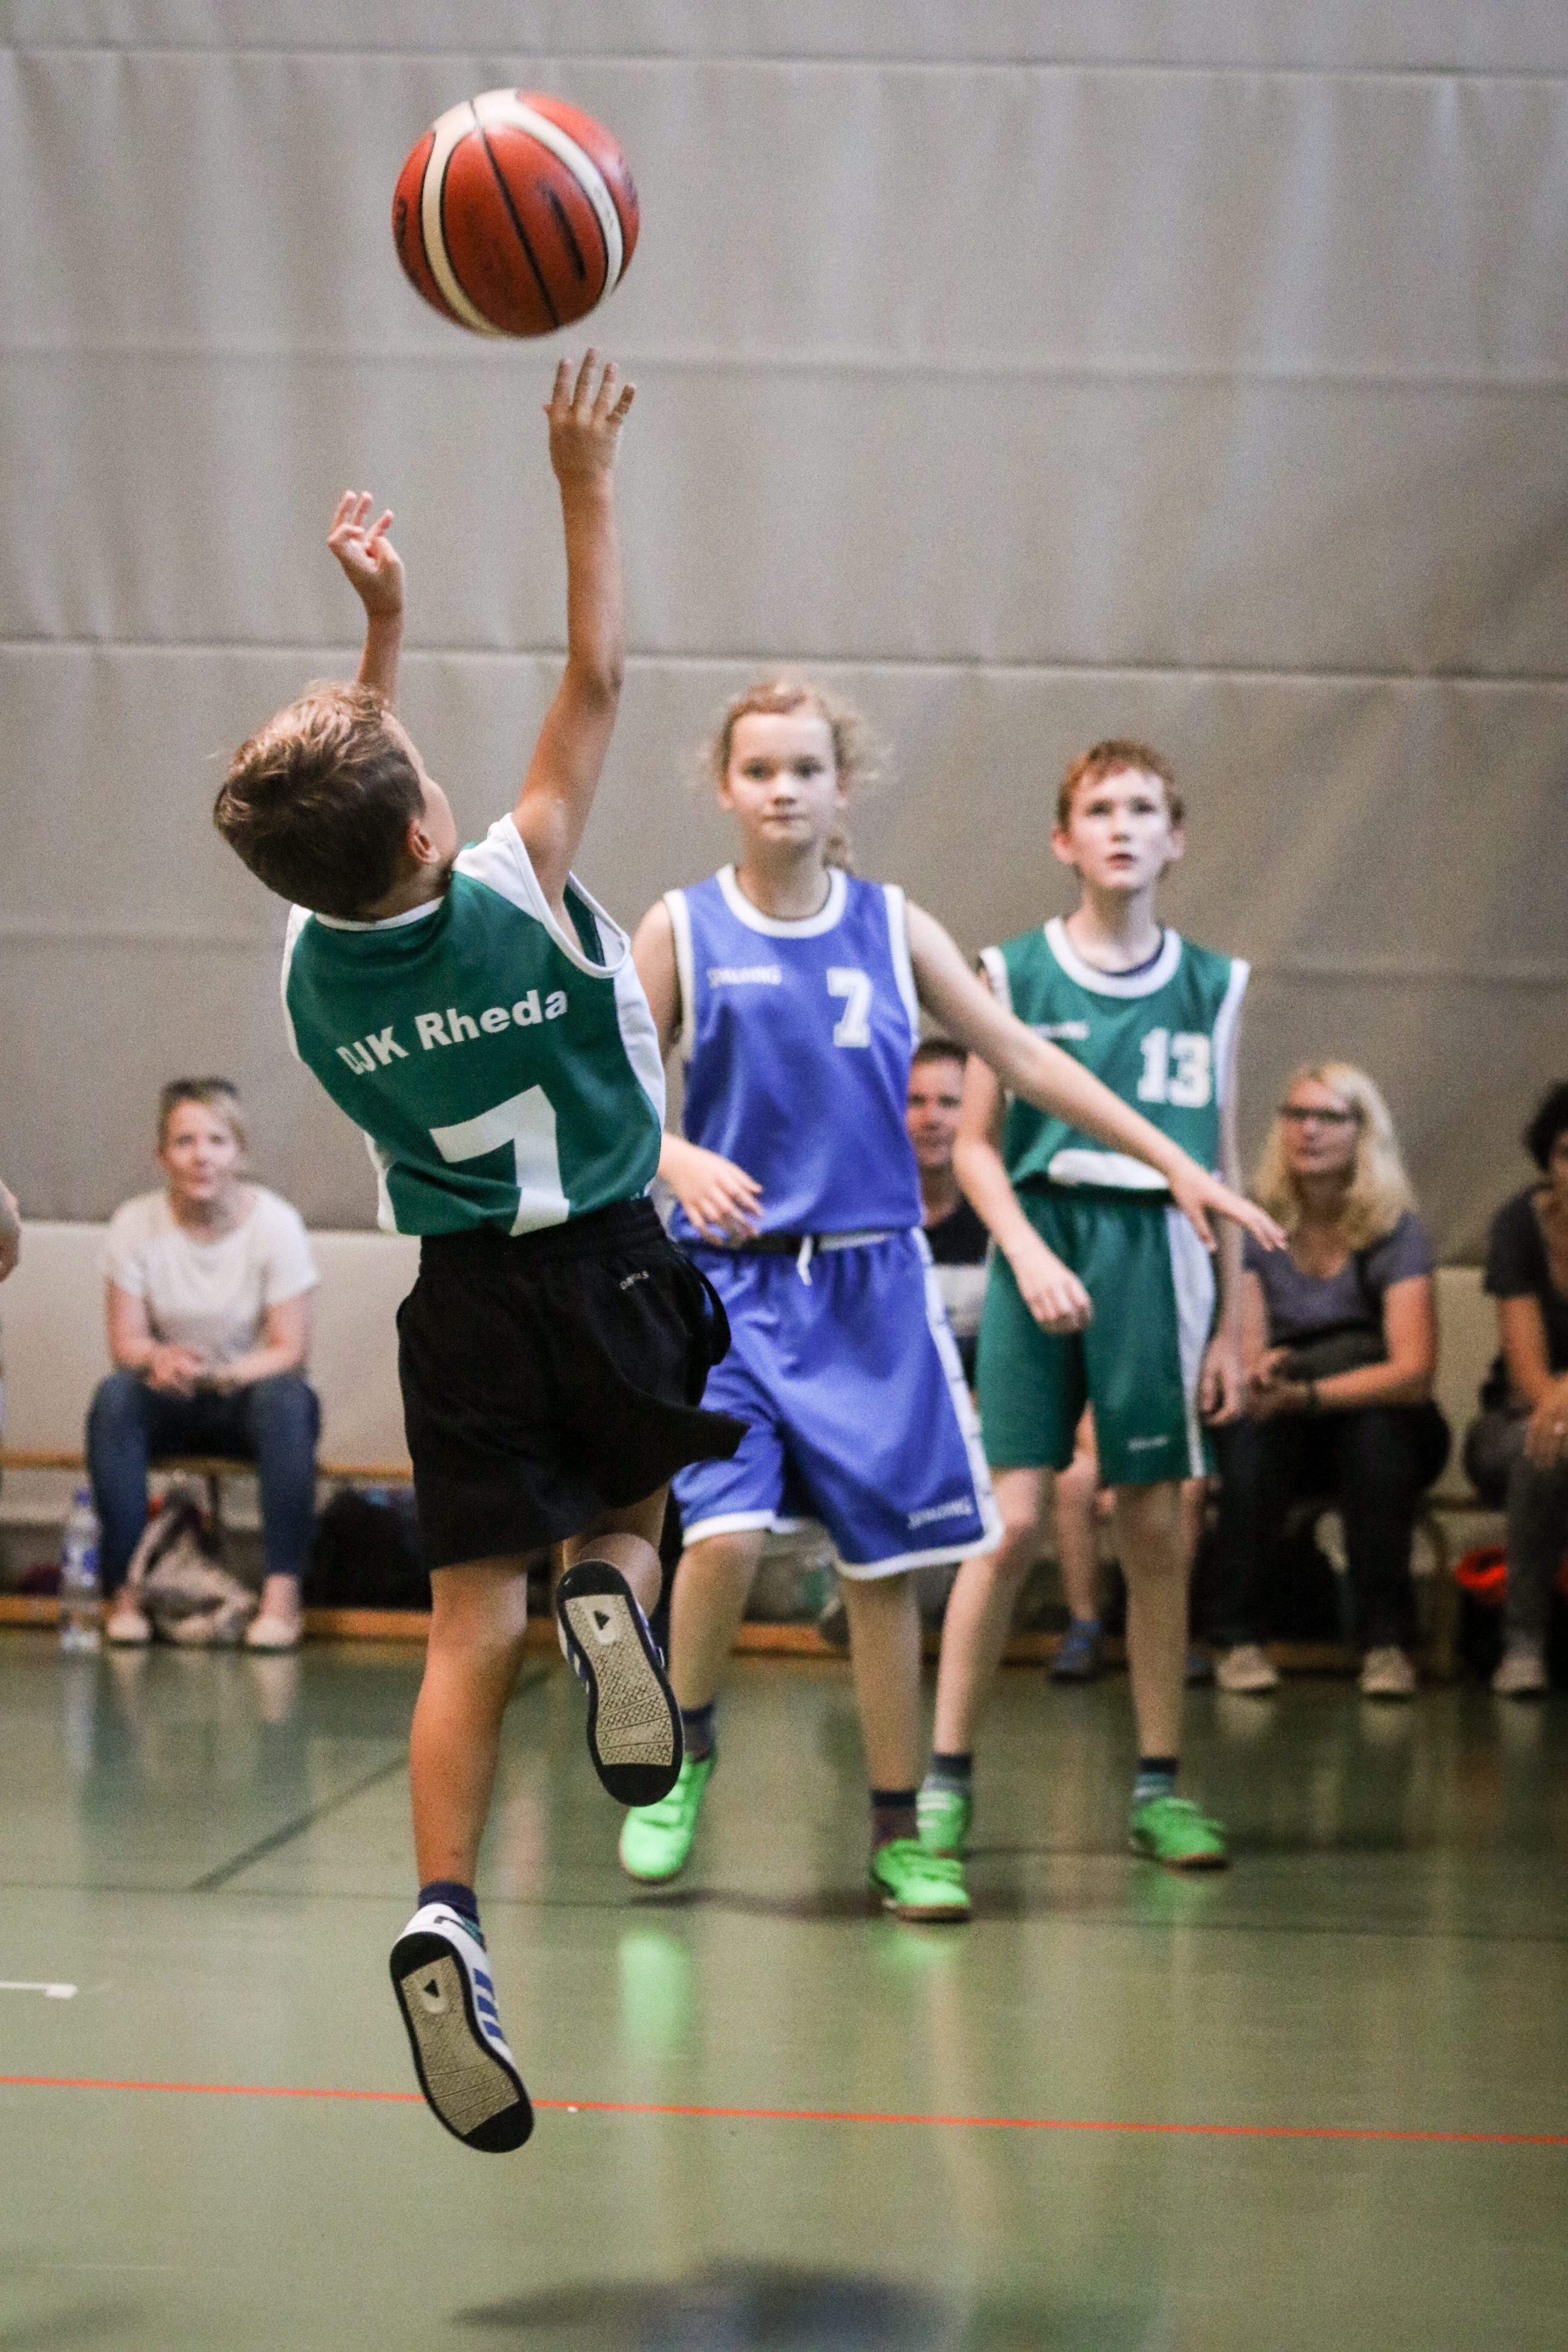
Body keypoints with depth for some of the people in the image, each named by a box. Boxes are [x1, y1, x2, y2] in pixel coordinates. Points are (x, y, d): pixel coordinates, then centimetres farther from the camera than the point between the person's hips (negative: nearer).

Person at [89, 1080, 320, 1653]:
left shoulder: (276, 1223, -11)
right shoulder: (136, 1224, -6)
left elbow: (289, 1349, -13)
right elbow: (125, 1341, -7)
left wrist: (218, 1374, -32)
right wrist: (160, 1359, -32)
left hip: (247, 1397, -1)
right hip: (171, 1410, 1)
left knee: (287, 1398, -34)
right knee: (114, 1397, -30)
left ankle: (282, 1594, -37)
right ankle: (123, 1589, -30)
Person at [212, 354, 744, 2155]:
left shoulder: (309, 962, -6)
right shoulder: (518, 890, -16)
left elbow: (345, 818, 15)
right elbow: (593, 680, -7)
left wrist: (379, 627, 20)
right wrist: (584, 486, 0)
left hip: (462, 1296, 2)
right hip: (612, 1266, -2)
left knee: (471, 1616, 1)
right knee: (627, 1505, 24)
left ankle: (442, 1913, -15)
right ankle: (615, 1595, -12)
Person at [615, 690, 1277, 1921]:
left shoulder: (893, 926, 4)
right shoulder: (682, 929, -1)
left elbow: (1021, 1054, 7)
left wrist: (1175, 1163, 3)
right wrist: (681, 1161, -20)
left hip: (873, 1279, 2)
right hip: (733, 1277, -2)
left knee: (885, 1561, 2)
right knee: (723, 1534, -17)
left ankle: (900, 1830, 15)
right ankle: (684, 1751, 11)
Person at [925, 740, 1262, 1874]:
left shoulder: (1213, 986, 9)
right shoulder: (1016, 969, 3)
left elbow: (1222, 1164, 12)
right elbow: (977, 1142, 4)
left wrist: (1231, 1321, 9)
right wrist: (1029, 1254, -12)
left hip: (1156, 1254, 2)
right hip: (1042, 1238, -2)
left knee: (1157, 1527, 3)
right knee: (1014, 1519, -7)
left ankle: (1161, 1786, 13)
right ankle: (947, 1772, 2)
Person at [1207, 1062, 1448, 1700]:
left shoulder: (1395, 1231, -9)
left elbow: (1414, 1373, -21)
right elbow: (1246, 1354, -10)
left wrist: (1305, 1392, -35)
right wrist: (1256, 1372, -36)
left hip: (1382, 1430, -1)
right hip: (1277, 1440, 1)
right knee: (1251, 1422, -33)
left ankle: (1386, 1642, -26)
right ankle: (1239, 1639, -24)